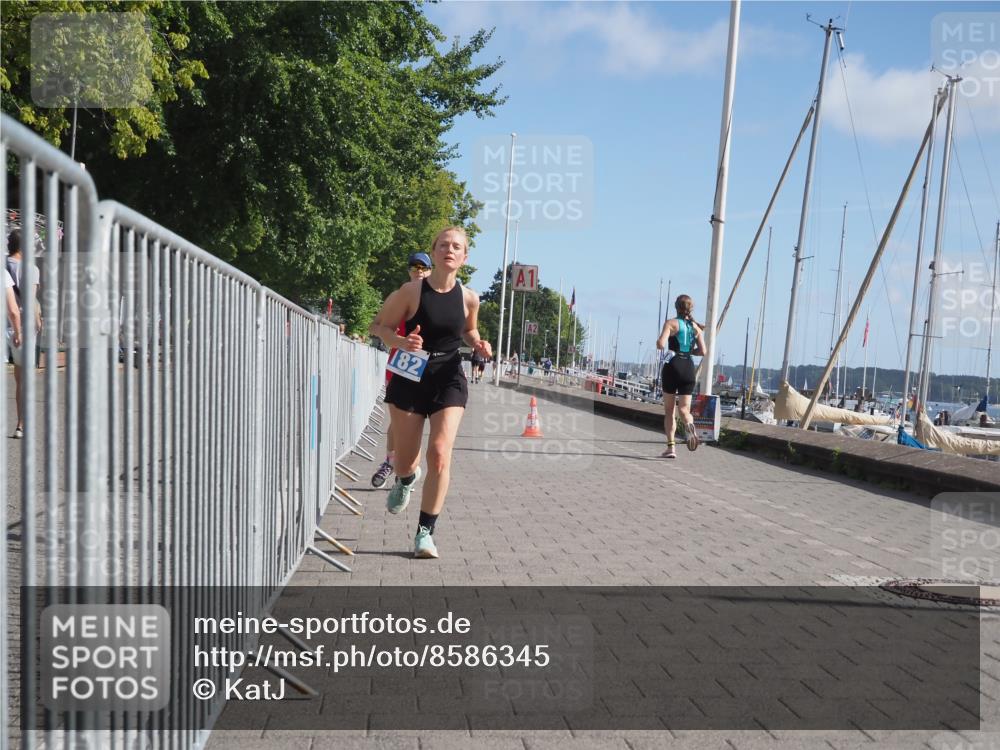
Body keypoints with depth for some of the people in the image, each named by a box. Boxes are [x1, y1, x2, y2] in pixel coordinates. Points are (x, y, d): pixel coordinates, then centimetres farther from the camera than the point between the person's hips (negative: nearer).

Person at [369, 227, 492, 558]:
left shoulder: (469, 298, -1)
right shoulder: (412, 291, -10)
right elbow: (379, 325, -2)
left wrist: (478, 344, -4)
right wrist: (400, 341, -22)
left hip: (449, 380, 1)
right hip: (410, 378, -1)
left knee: (440, 454, -14)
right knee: (405, 459, 9)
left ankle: (425, 532, 0)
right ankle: (406, 480, 51)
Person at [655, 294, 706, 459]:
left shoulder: (671, 323, -3)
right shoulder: (696, 327, 9)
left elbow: (660, 344, -16)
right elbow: (702, 351, 4)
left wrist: (658, 342, 6)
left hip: (672, 366, -3)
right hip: (689, 368, 3)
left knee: (669, 410, 8)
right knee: (684, 408, 6)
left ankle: (671, 446, 3)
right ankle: (689, 424, -29)